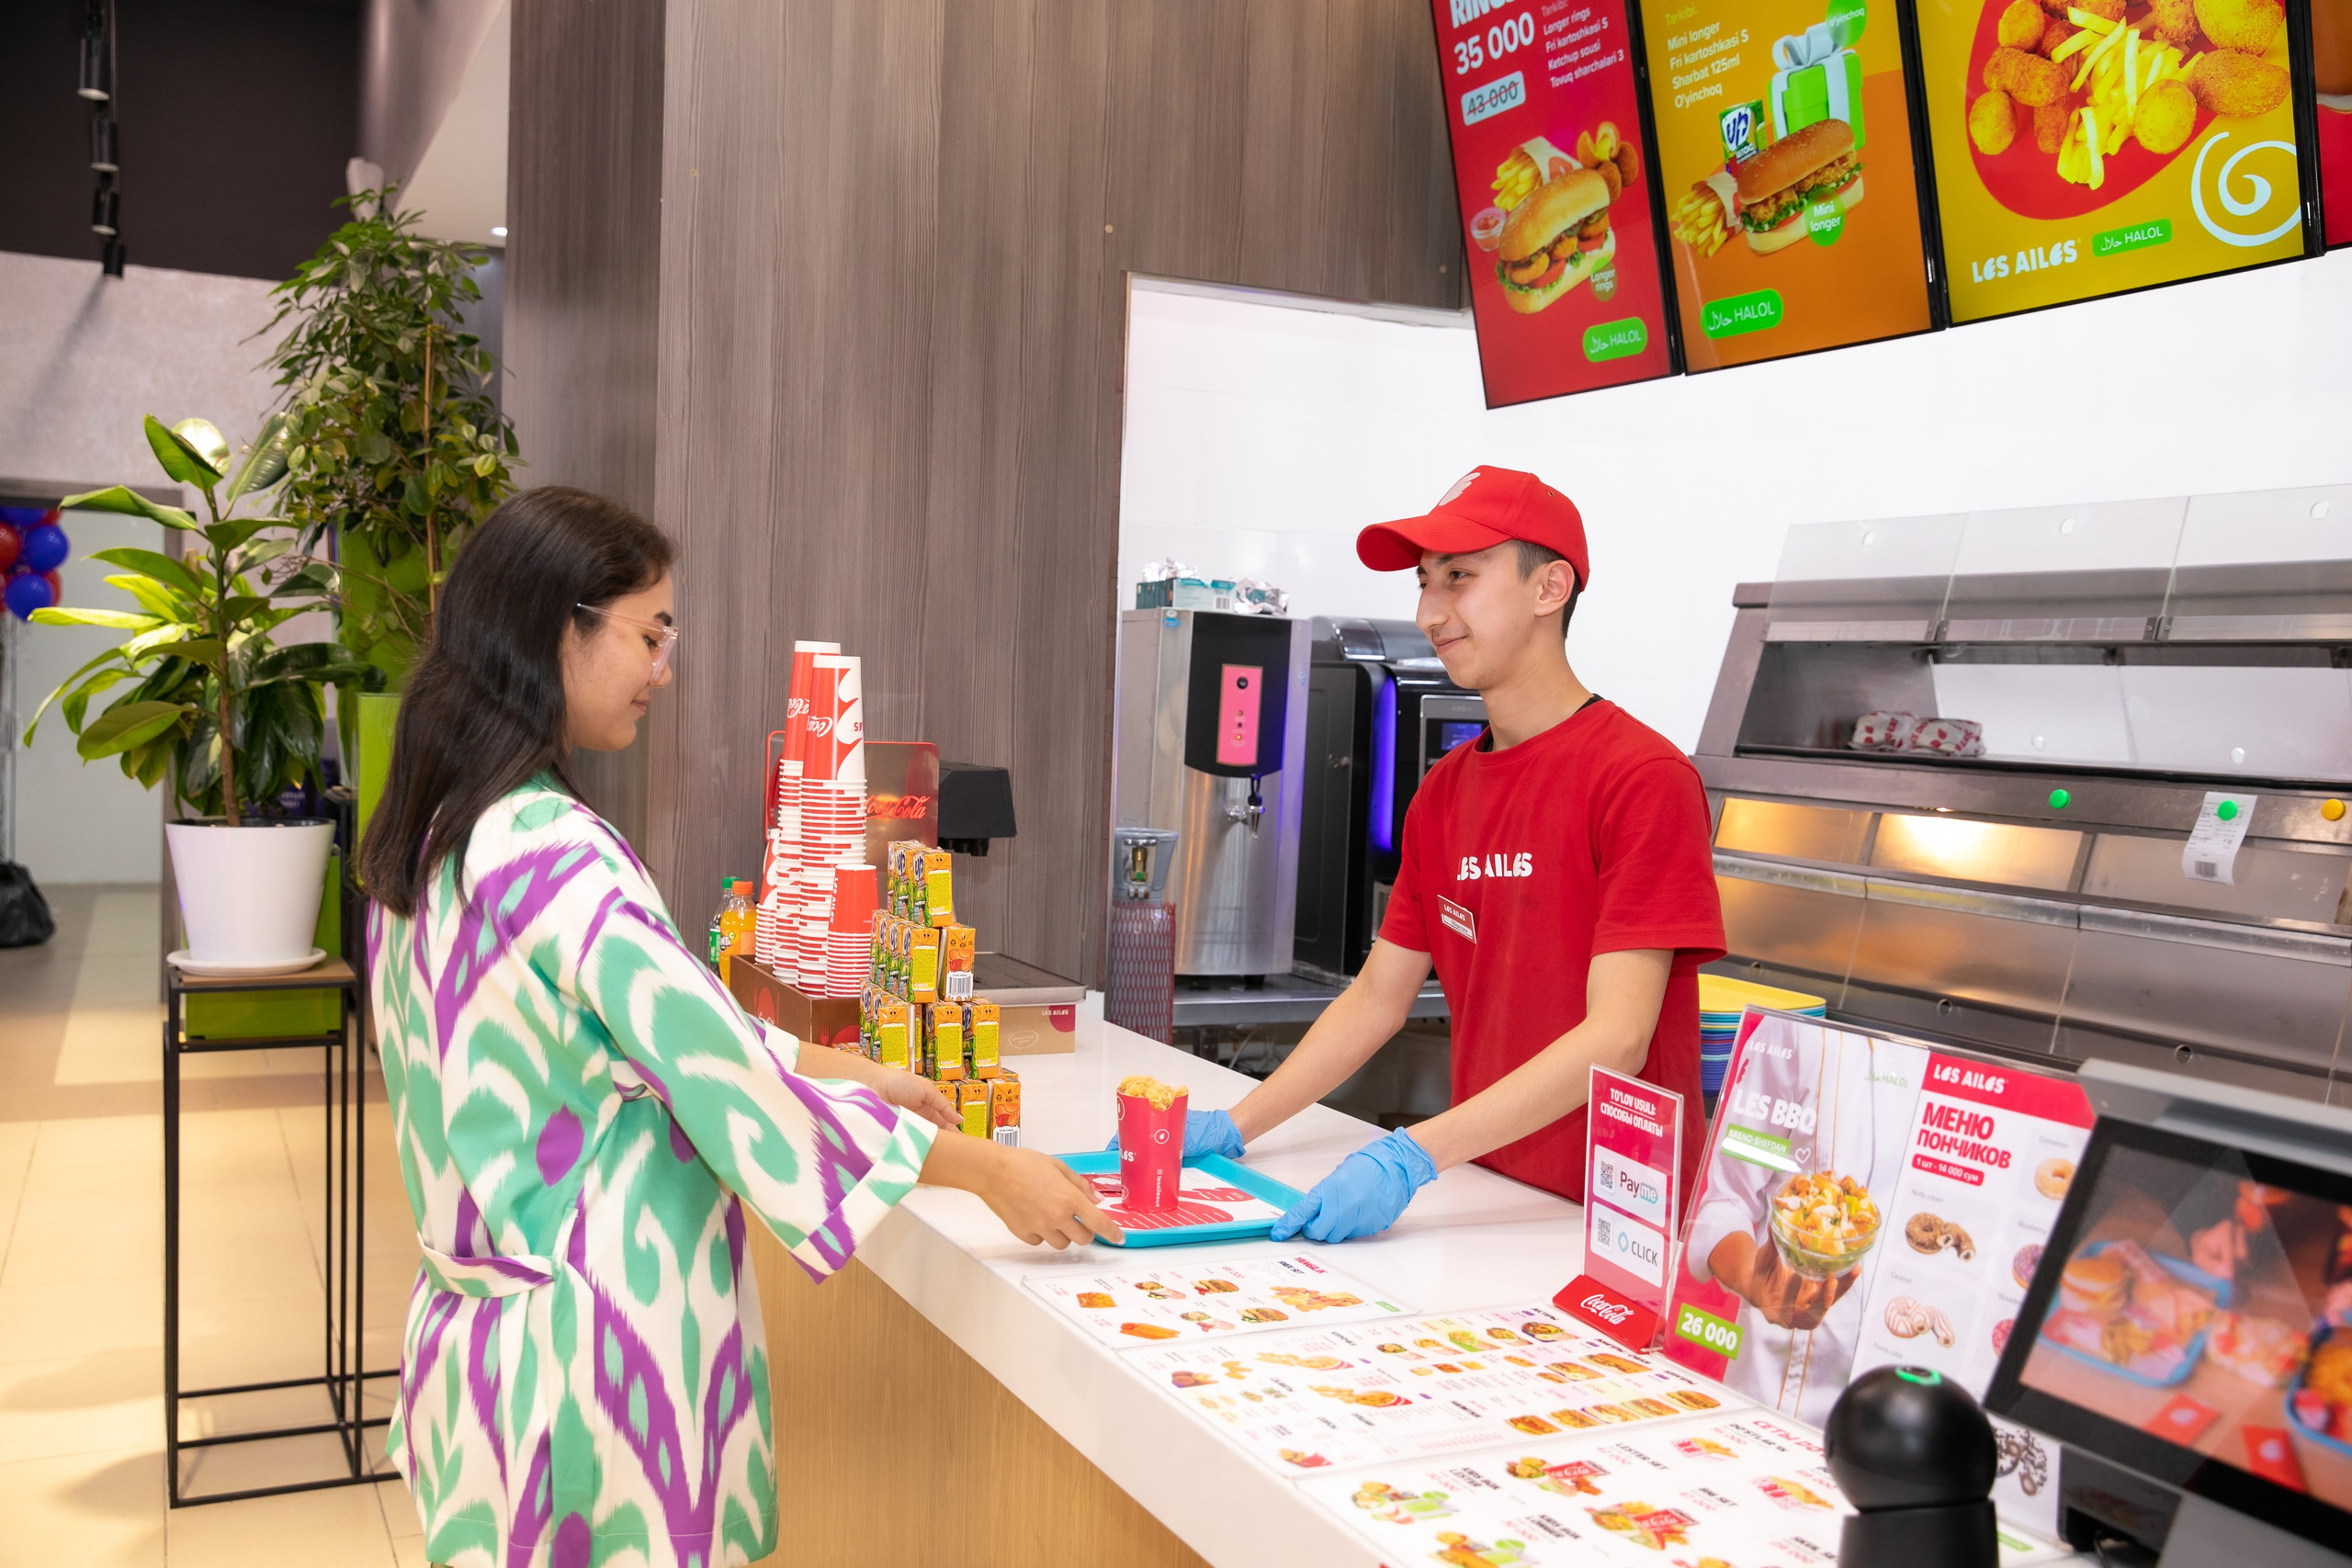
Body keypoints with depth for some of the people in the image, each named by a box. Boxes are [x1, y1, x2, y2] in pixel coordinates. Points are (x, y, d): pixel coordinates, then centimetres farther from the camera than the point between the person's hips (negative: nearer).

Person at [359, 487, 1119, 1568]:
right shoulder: (550, 851, -23)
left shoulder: (445, 831, 5)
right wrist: (987, 1170, -13)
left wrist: (840, 1070, 13)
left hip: (489, 1309, 9)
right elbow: (726, 1076, -22)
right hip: (590, 1335, -9)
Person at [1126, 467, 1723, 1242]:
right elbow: (1379, 995, 13)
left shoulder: (1642, 778, -12)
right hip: (1486, 1201, 6)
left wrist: (1413, 1156, -25)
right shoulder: (1444, 791, 10)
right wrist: (1234, 1125, 3)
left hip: (1614, 1225, -5)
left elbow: (1616, 1040, -18)